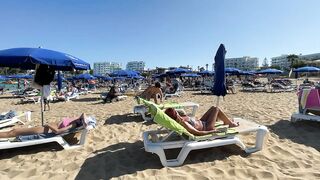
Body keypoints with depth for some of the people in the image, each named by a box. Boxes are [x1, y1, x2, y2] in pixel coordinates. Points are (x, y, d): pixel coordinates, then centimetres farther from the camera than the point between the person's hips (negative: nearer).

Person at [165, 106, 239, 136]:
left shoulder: (179, 118, -15)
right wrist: (213, 131, -23)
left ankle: (227, 121, 40)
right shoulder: (183, 123, -38)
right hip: (206, 127, -8)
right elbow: (198, 133, -33)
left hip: (201, 122, 8)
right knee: (216, 109, -1)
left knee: (213, 108, 15)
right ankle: (231, 124, 24)